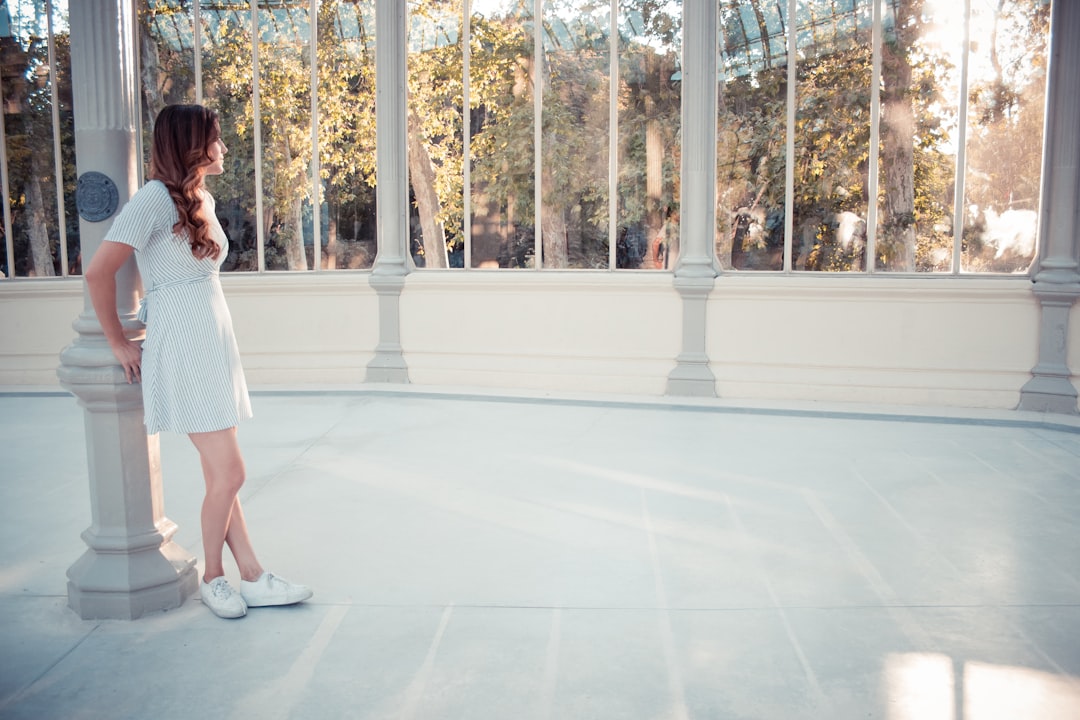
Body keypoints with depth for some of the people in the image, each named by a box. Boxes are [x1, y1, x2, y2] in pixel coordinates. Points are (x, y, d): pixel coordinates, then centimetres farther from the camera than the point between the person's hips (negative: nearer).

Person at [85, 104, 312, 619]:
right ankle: (213, 579, 14)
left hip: (212, 342, 8)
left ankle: (252, 577, 16)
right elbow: (98, 272, -15)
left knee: (222, 474, 11)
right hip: (182, 348, -8)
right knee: (228, 473, -5)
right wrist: (118, 342, -7)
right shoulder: (156, 197, -12)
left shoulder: (202, 199, 14)